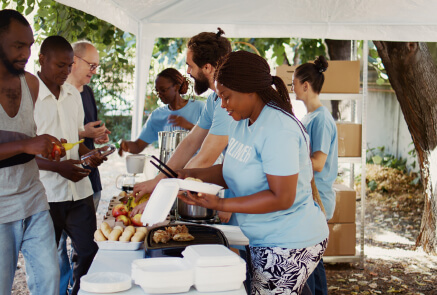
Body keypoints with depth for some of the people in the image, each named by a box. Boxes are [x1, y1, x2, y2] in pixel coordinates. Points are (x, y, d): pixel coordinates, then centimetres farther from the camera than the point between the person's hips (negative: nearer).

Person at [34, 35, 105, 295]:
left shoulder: (73, 95, 11)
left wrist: (89, 155, -1)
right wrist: (58, 167, -21)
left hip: (79, 189, 5)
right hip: (46, 193, -5)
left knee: (90, 252, 7)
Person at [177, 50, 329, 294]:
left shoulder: (278, 130, -22)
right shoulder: (241, 123, 8)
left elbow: (282, 198, -25)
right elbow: (234, 171, 17)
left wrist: (220, 205, -26)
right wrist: (196, 175, 0)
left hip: (290, 246, -9)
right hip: (264, 241, 9)